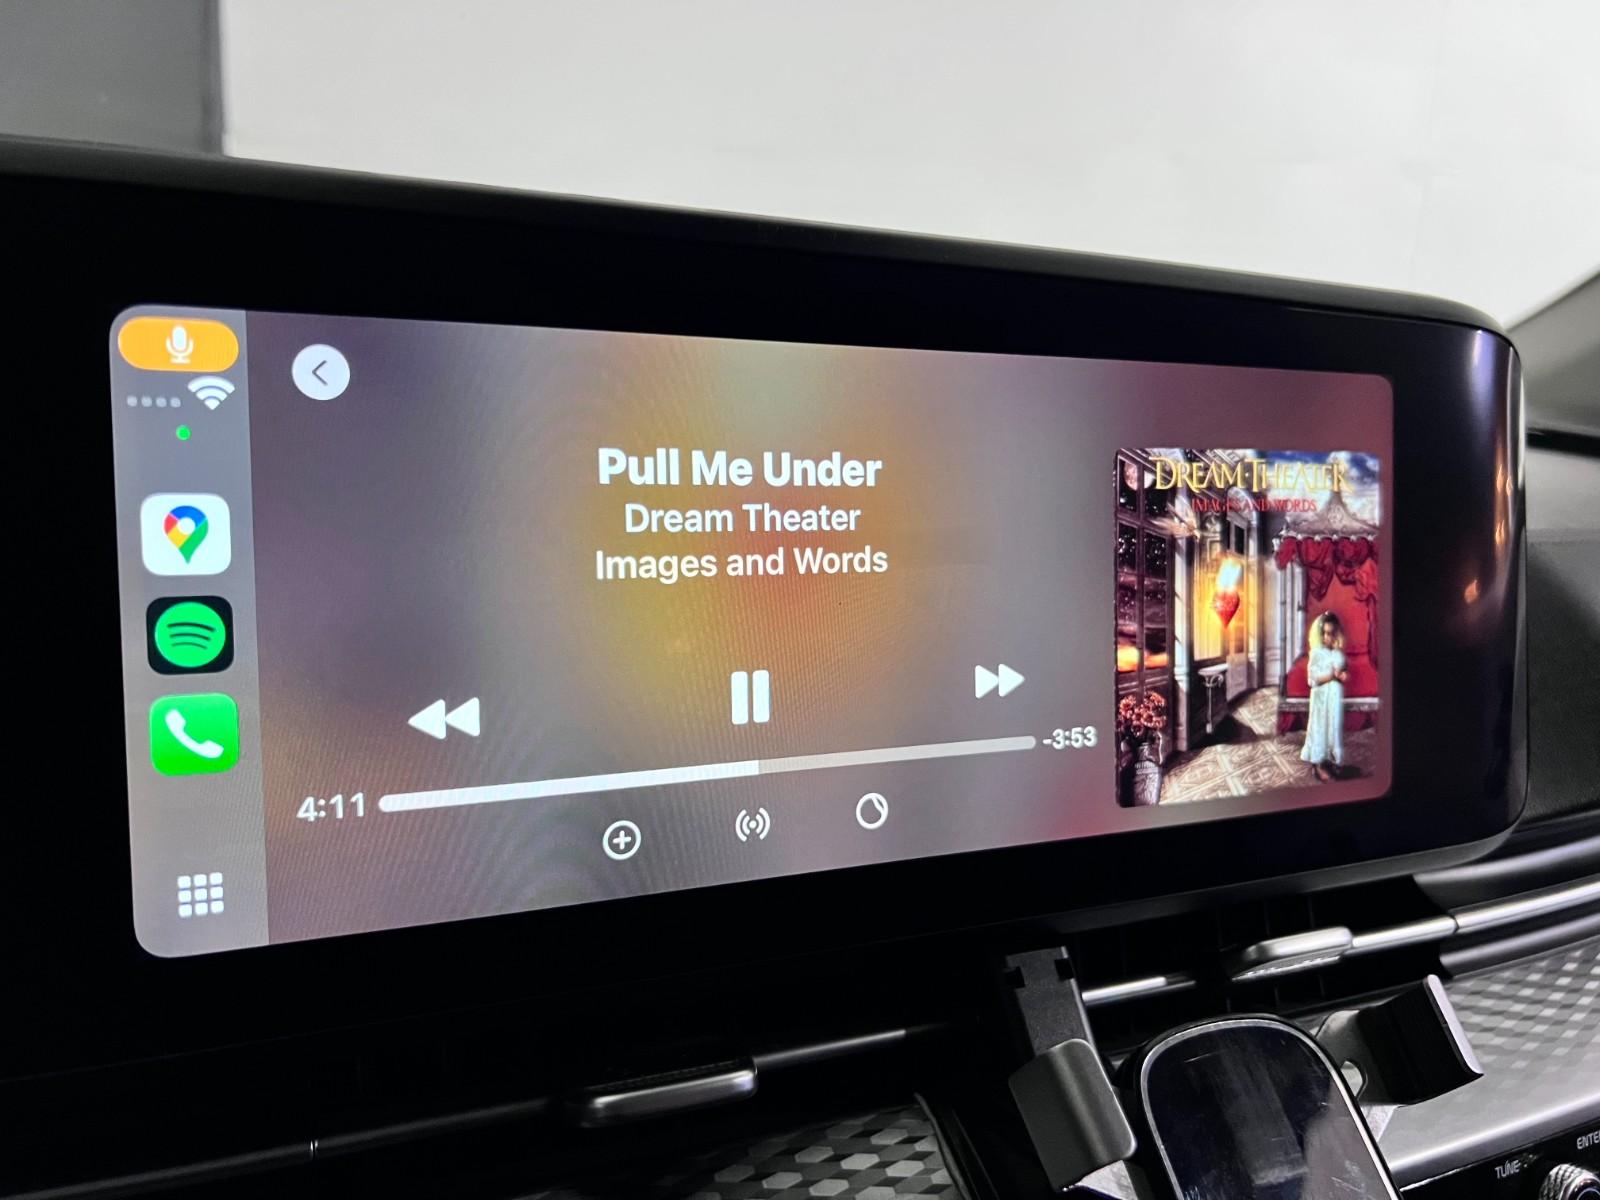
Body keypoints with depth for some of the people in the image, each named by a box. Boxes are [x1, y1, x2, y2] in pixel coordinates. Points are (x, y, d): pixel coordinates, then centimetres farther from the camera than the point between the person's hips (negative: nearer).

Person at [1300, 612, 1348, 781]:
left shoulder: (1339, 653, 5)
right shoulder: (1316, 653, -11)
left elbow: (1344, 671, 14)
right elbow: (1312, 679, -14)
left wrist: (1344, 675, -8)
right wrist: (1332, 675, -21)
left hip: (1336, 696, 5)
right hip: (1321, 697, -5)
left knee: (1335, 727, 10)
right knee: (1320, 728, 0)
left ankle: (1331, 760, 22)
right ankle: (1318, 764, 7)